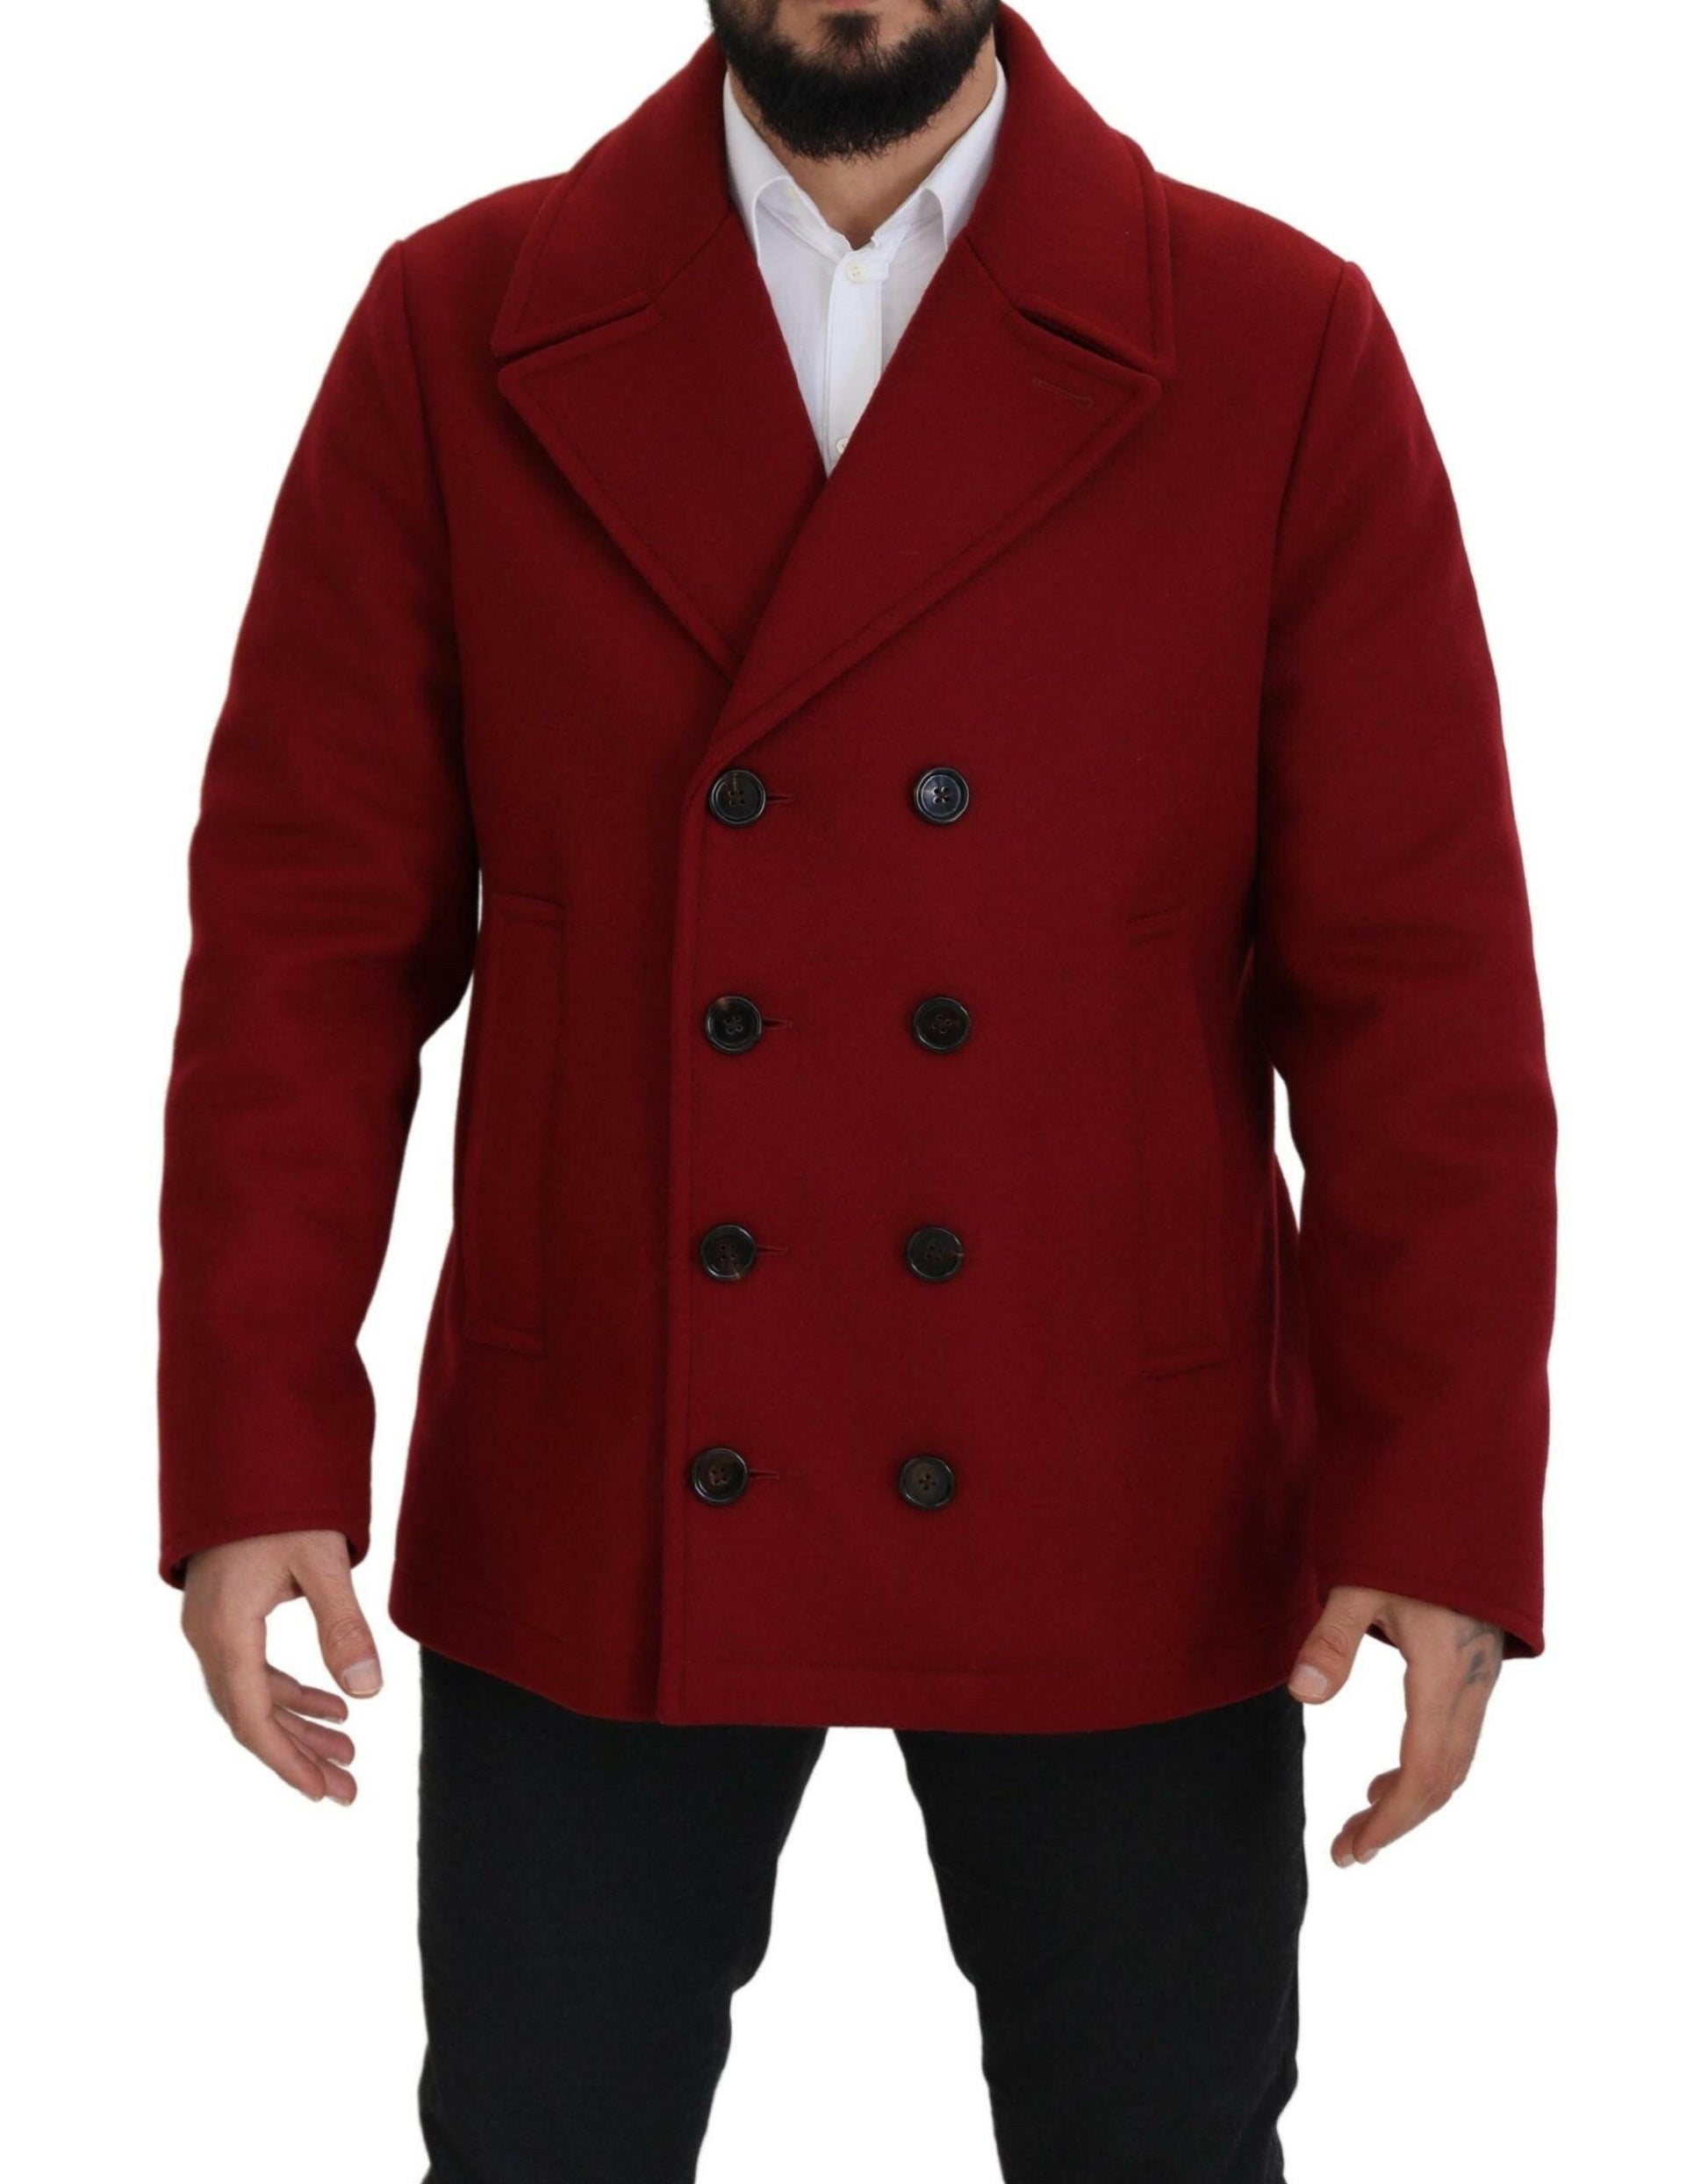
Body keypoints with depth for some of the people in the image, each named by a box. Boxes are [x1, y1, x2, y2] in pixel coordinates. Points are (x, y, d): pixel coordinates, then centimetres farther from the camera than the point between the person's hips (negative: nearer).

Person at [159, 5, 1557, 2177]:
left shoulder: (1280, 350, -4)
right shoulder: (457, 331, 0)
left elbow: (1418, 981, -5)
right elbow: (309, 926, -1)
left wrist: (1439, 1510, -10)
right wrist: (258, 1453, -8)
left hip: (1116, 1534, 0)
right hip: (593, 1536, 1)